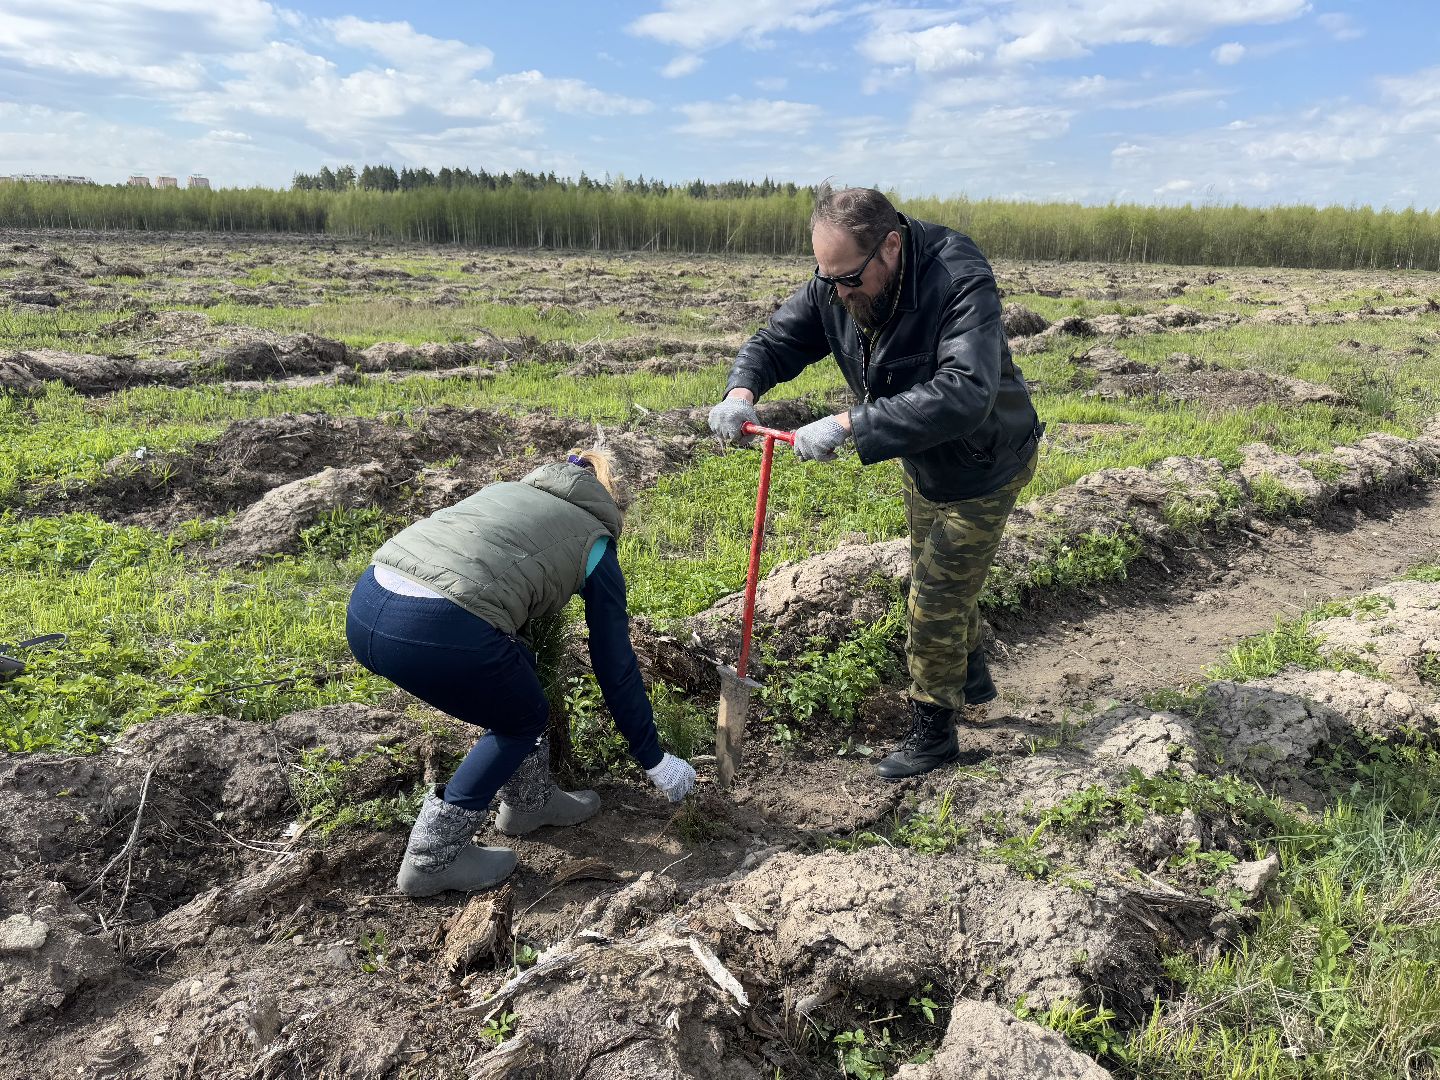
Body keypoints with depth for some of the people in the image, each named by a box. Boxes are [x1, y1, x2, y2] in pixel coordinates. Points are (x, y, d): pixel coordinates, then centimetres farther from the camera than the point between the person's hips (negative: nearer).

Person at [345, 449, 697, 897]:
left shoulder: (515, 491, 31)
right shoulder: (593, 541, 15)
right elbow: (616, 666, 16)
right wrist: (654, 759, 28)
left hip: (365, 604, 7)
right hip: (436, 630, -7)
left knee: (516, 668, 28)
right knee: (524, 722, 21)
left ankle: (530, 802, 42)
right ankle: (433, 859, 24)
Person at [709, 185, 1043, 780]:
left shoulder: (961, 282, -37)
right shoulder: (831, 289, -16)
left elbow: (964, 395, -49)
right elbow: (775, 342, -9)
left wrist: (849, 425, -53)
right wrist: (741, 390, -33)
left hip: (985, 467, -7)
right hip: (922, 465, 7)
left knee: (934, 600, -2)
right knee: (938, 581, 24)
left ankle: (931, 733, 20)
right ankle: (973, 685, 49)